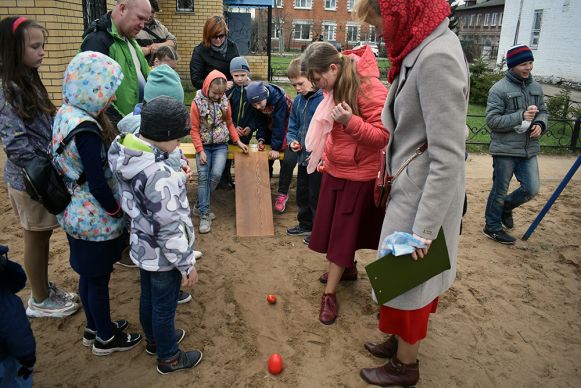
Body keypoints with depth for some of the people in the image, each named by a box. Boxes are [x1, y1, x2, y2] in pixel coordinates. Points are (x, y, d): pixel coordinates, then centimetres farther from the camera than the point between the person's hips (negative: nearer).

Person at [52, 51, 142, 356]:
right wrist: (119, 212, -11)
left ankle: (94, 327, 42)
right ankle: (105, 338, 30)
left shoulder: (66, 113, 1)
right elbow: (98, 184, -25)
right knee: (99, 277, 9)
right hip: (96, 219, -9)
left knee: (88, 274, 22)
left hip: (76, 213, 9)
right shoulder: (86, 130, -28)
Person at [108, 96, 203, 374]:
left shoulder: (127, 153, -8)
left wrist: (176, 177, 9)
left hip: (142, 246, 8)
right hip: (163, 255, -8)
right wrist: (187, 265, -17)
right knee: (164, 307, 14)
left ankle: (154, 339, 53)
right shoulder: (160, 175, -35)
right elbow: (169, 229, -29)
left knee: (148, 297, 28)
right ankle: (168, 358, 38)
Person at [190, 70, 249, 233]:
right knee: (203, 177, -9)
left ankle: (200, 206, 6)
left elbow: (229, 123, 11)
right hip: (204, 145, -2)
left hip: (221, 145, 2)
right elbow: (194, 129, -5)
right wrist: (200, 150, -11)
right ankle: (204, 214, -3)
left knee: (216, 175, -13)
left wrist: (238, 141, 3)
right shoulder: (197, 103, -9)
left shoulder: (225, 101, 0)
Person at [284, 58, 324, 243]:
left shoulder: (325, 98, -18)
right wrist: (292, 140, -4)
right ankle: (305, 224, 40)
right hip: (303, 157, 8)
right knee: (302, 194, 21)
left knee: (316, 196, 6)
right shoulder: (297, 100, 5)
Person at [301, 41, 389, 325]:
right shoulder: (334, 88, 3)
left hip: (358, 175, -7)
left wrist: (350, 121, -36)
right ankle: (347, 268, 40)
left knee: (343, 231, 2)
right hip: (335, 170, 7)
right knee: (334, 226, 16)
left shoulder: (370, 89, -21)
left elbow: (383, 136, -23)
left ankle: (329, 293, 14)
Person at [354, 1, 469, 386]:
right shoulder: (422, 49, 7)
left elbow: (448, 157, -24)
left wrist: (424, 228, -22)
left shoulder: (438, 57, -22)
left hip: (423, 197, -8)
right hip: (410, 190, 8)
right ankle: (402, 340, 43)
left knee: (406, 279, 10)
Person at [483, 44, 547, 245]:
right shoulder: (499, 89, -10)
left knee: (532, 189, 6)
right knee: (500, 191, 6)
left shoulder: (536, 87, 9)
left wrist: (540, 124, -2)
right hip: (505, 150, -6)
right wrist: (521, 117, -22)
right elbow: (492, 119, -14)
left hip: (529, 150, 6)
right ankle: (492, 227, 23)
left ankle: (506, 207, 34)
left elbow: (543, 111, 20)